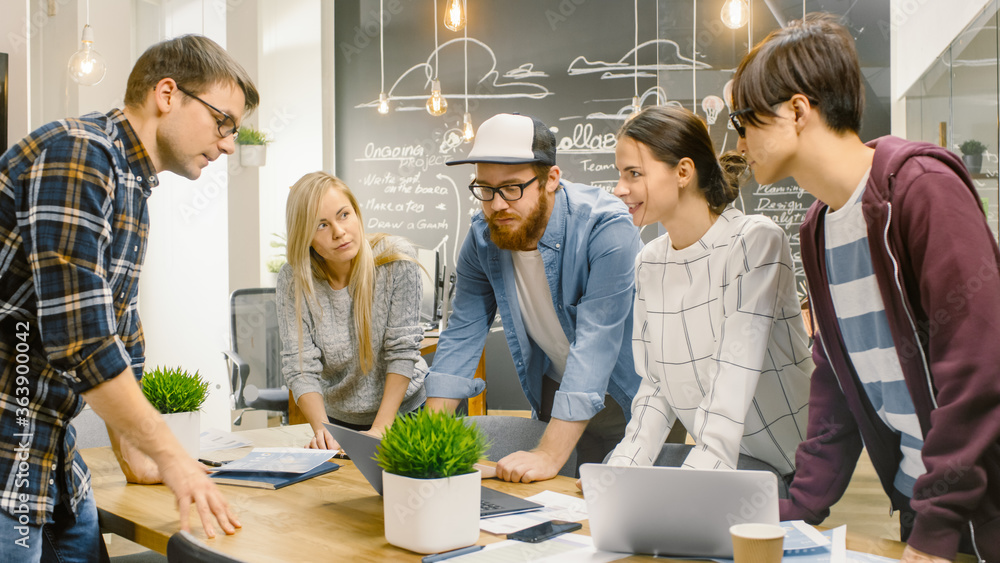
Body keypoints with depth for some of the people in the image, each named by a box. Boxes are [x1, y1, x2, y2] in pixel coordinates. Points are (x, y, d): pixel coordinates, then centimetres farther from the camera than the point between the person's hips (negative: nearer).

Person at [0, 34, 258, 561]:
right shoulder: (77, 155, -18)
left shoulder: (131, 186, 14)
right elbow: (81, 340, -24)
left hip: (49, 444, 9)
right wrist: (169, 455, -16)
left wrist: (135, 456, 20)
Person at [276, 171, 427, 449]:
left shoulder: (395, 258, -15)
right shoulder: (292, 280, -11)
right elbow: (300, 367, -14)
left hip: (401, 409, -2)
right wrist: (321, 429, -30)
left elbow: (402, 349, -14)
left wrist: (380, 429, -19)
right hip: (337, 418, 2)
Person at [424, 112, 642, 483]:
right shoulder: (483, 238, -8)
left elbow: (596, 342, -33)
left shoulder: (606, 227, -27)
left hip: (623, 393, -4)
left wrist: (549, 455, -37)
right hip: (553, 390, 5)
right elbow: (462, 334, -3)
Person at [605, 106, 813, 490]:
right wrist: (624, 466, -10)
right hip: (717, 457, 6)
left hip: (790, 468, -6)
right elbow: (655, 386, 6)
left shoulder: (754, 241, -15)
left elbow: (734, 382, -23)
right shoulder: (649, 264, 7)